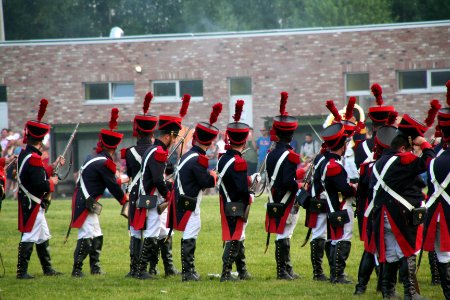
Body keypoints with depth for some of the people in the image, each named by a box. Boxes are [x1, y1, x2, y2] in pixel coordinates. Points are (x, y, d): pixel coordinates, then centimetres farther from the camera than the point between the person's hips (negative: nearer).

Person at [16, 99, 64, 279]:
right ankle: (21, 272, -2)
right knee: (29, 237, -5)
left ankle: (48, 269, 26)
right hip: (32, 204, -10)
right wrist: (52, 183, -8)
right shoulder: (33, 158, -22)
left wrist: (53, 167, 18)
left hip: (29, 203, 10)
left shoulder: (24, 154, 7)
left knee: (43, 237, 17)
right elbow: (40, 185, -26)